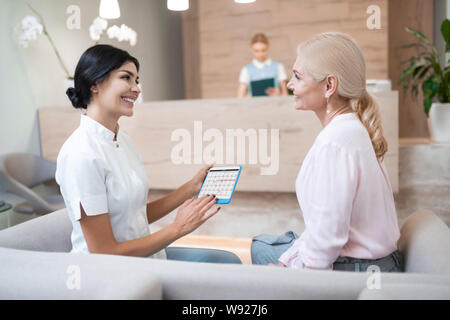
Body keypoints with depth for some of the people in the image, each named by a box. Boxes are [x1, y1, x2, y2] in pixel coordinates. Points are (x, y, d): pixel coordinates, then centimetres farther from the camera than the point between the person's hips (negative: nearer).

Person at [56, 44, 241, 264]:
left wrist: (192, 187, 2)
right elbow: (104, 253, -22)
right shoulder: (81, 154, -24)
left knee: (229, 261, 9)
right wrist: (179, 228, -18)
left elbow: (141, 214, 8)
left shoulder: (122, 140, 4)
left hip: (145, 254, 8)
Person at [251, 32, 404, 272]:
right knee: (260, 245, 22)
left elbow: (327, 237, -27)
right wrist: (287, 261, 7)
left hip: (355, 270, -9)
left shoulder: (336, 142, -28)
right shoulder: (351, 128, 5)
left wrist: (291, 271, -9)